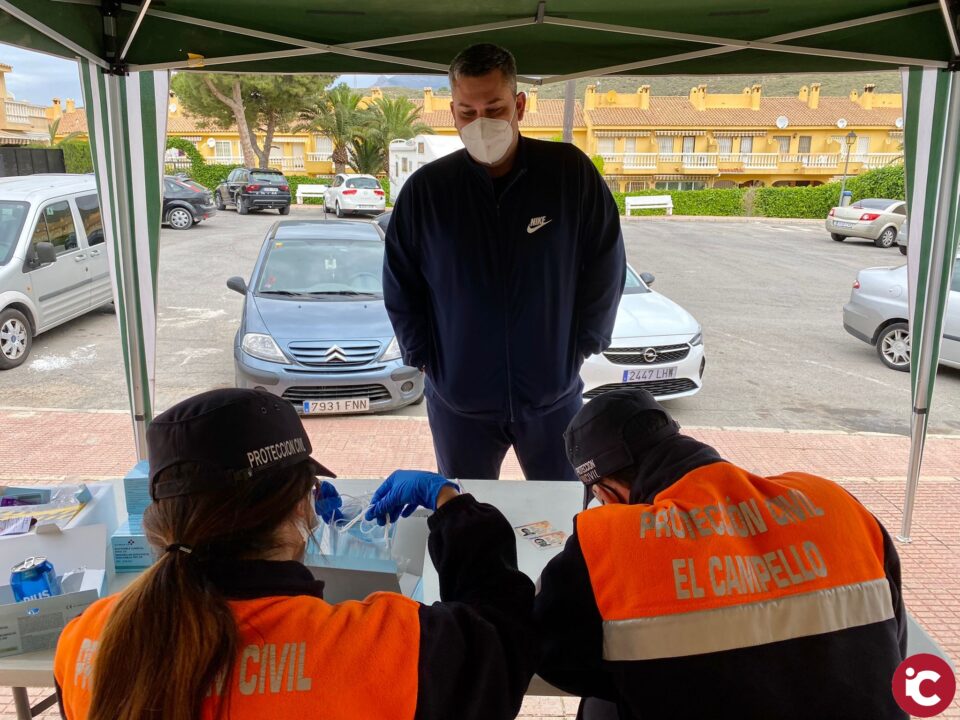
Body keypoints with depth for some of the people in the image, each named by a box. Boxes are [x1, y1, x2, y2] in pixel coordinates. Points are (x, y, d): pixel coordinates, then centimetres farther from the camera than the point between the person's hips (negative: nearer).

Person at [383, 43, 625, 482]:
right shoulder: (425, 189, -7)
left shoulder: (571, 173, -9)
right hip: (457, 399, 1)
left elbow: (606, 269, -1)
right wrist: (424, 358, 0)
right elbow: (398, 286, 2)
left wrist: (581, 346, -1)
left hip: (553, 394, 0)